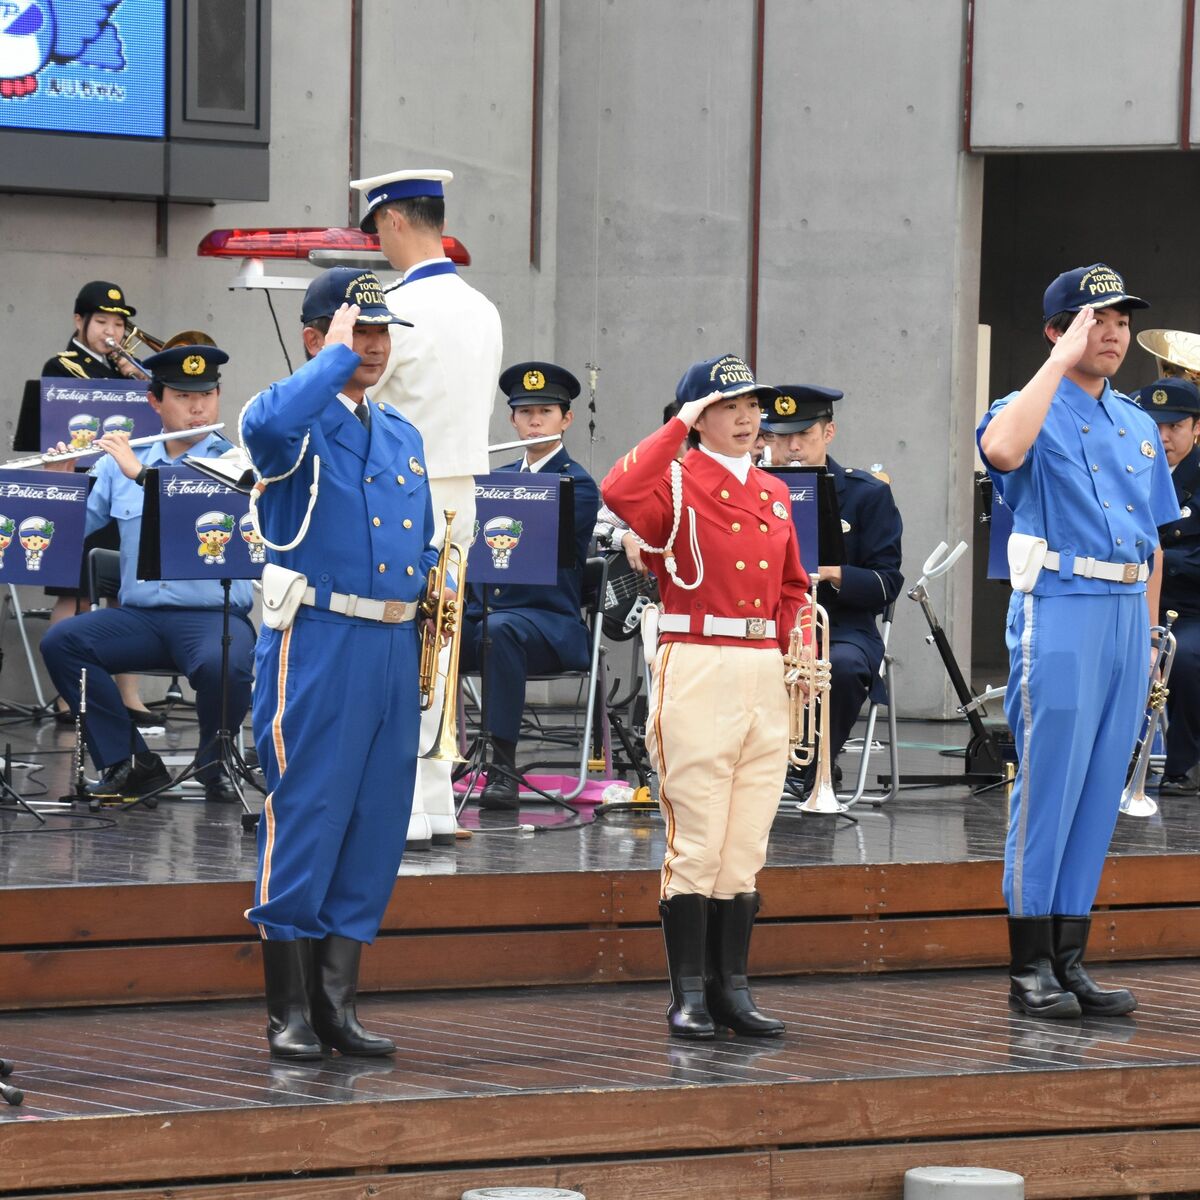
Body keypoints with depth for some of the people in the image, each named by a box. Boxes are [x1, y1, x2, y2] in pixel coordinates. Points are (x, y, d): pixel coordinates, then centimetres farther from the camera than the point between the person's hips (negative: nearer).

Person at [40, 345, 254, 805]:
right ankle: (129, 763, -8)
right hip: (140, 616, 3)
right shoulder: (118, 464, 12)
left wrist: (141, 475, -22)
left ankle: (214, 764, -1)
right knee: (61, 642, -21)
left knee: (223, 667, -35)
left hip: (215, 615, -3)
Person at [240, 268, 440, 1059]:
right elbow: (267, 425, -31)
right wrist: (338, 356, -19)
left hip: (393, 648, 7)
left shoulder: (403, 438, 18)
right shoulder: (298, 423, -4)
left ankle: (338, 1004, 14)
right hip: (317, 644, -7)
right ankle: (291, 1013, 2)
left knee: (375, 828, 8)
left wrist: (431, 637, 14)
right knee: (303, 819, -4)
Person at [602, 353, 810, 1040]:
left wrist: (798, 647, 9)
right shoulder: (677, 483, -3)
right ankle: (690, 994, -1)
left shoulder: (773, 494, 16)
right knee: (697, 841, -6)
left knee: (746, 846, 8)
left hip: (766, 671, 6)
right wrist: (680, 428, -17)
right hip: (698, 668, -6)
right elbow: (620, 493, -26)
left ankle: (732, 988, 13)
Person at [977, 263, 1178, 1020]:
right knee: (1049, 782, -6)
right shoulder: (1039, 411, -2)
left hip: (1128, 613, 6)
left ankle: (1070, 958, 11)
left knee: (1102, 790, 6)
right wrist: (1063, 360, -22)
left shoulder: (1138, 426, 18)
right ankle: (1030, 965, -2)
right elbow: (1003, 449, -28)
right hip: (1061, 610, -6)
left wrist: (1147, 632, 13)